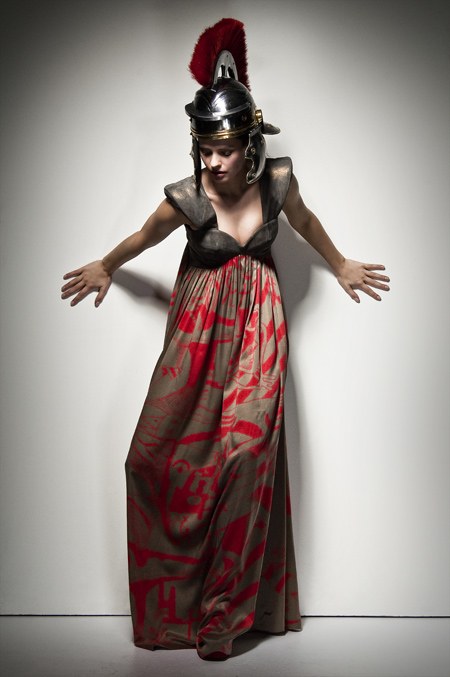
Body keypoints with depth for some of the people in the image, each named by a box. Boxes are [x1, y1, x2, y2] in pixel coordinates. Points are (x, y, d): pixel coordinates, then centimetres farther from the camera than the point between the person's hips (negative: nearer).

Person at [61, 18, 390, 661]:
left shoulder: (277, 178, -11)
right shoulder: (187, 197, -18)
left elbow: (306, 222, 11)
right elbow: (142, 238, 4)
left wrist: (341, 265, 26)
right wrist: (104, 267, 21)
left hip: (258, 321, 1)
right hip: (201, 323, -1)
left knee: (245, 452, -4)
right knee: (162, 454, -2)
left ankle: (227, 608, 10)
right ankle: (175, 596, 20)